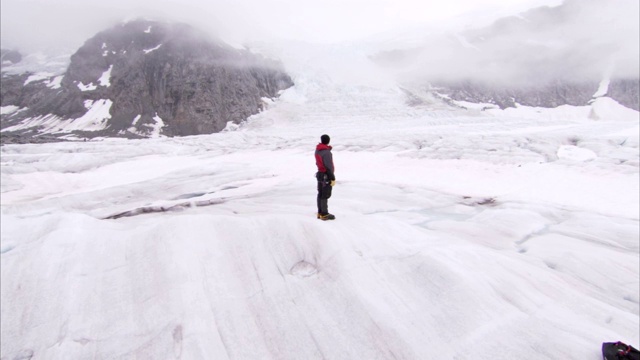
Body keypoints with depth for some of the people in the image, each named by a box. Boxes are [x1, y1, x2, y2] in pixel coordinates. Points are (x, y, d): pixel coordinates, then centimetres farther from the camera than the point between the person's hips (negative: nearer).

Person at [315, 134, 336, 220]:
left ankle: (320, 212, 22)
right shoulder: (326, 152, -23)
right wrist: (333, 178, -17)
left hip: (320, 174, 9)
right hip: (326, 176, -9)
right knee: (325, 195, -1)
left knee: (320, 194, 14)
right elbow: (329, 166, -22)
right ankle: (324, 214, 7)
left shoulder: (317, 150, 5)